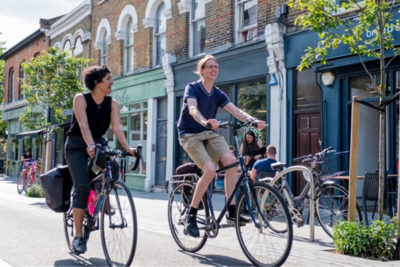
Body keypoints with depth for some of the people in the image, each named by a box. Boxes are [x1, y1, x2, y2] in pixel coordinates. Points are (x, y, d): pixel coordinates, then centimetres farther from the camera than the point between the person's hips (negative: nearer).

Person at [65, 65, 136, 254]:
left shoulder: (112, 103, -3)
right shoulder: (80, 99, -12)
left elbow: (117, 127, -14)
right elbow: (83, 125, -26)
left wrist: (127, 148, -30)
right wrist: (90, 145, -42)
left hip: (99, 145, 4)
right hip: (78, 147, -4)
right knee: (82, 187, -18)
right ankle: (78, 237, -12)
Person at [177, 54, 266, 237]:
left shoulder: (217, 93, 9)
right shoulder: (192, 88, -7)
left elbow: (235, 110, -5)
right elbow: (192, 109, -27)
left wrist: (253, 121, -24)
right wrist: (205, 121, -49)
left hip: (210, 134, 5)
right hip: (190, 135, -5)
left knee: (231, 161, -22)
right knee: (210, 169, -26)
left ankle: (232, 211, -16)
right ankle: (191, 216, -14)